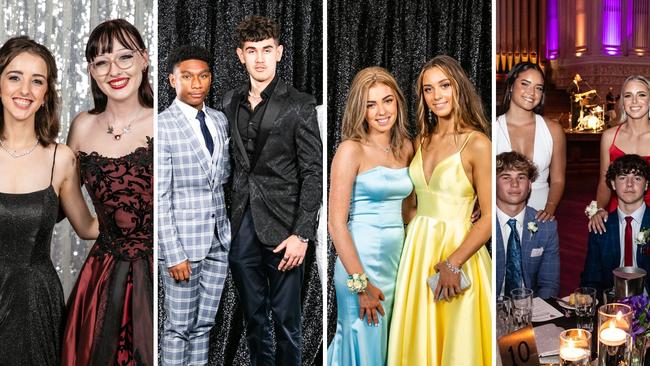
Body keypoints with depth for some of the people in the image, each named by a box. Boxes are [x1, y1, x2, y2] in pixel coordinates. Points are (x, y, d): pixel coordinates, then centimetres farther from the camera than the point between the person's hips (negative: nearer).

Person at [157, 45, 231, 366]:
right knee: (179, 327, 6)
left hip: (219, 239, 6)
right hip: (183, 240, -5)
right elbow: (159, 196, -12)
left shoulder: (220, 120, 9)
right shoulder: (162, 125, -10)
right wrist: (173, 253, -15)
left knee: (204, 324, 15)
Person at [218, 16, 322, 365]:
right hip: (240, 228, 4)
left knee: (286, 320, 5)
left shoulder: (299, 106, -4)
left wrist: (302, 234, -12)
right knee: (254, 318, 14)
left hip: (281, 230, -4)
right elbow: (226, 164, 10)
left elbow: (313, 173, -6)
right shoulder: (228, 103, 8)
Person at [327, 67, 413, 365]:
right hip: (360, 262, -6)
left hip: (396, 260, 6)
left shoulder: (405, 148, 7)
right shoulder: (351, 150, -12)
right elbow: (336, 223, -15)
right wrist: (362, 284, -16)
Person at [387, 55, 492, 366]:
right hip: (417, 249, 6)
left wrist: (453, 263, -19)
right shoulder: (421, 140, 7)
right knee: (418, 339, 14)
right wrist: (414, 243, 4)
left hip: (456, 249, -5)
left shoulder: (476, 143, -12)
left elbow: (489, 217, -14)